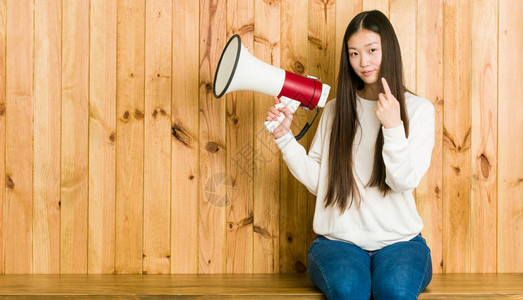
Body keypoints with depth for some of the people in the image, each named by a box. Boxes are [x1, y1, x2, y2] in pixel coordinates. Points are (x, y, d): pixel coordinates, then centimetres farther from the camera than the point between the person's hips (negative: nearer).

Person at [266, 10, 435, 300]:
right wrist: (284, 136, -1)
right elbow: (316, 180, 8)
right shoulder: (336, 110, 13)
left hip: (399, 240, -1)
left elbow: (405, 181, -7)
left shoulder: (418, 109, 5)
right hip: (338, 240, 1)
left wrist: (393, 126, -21)